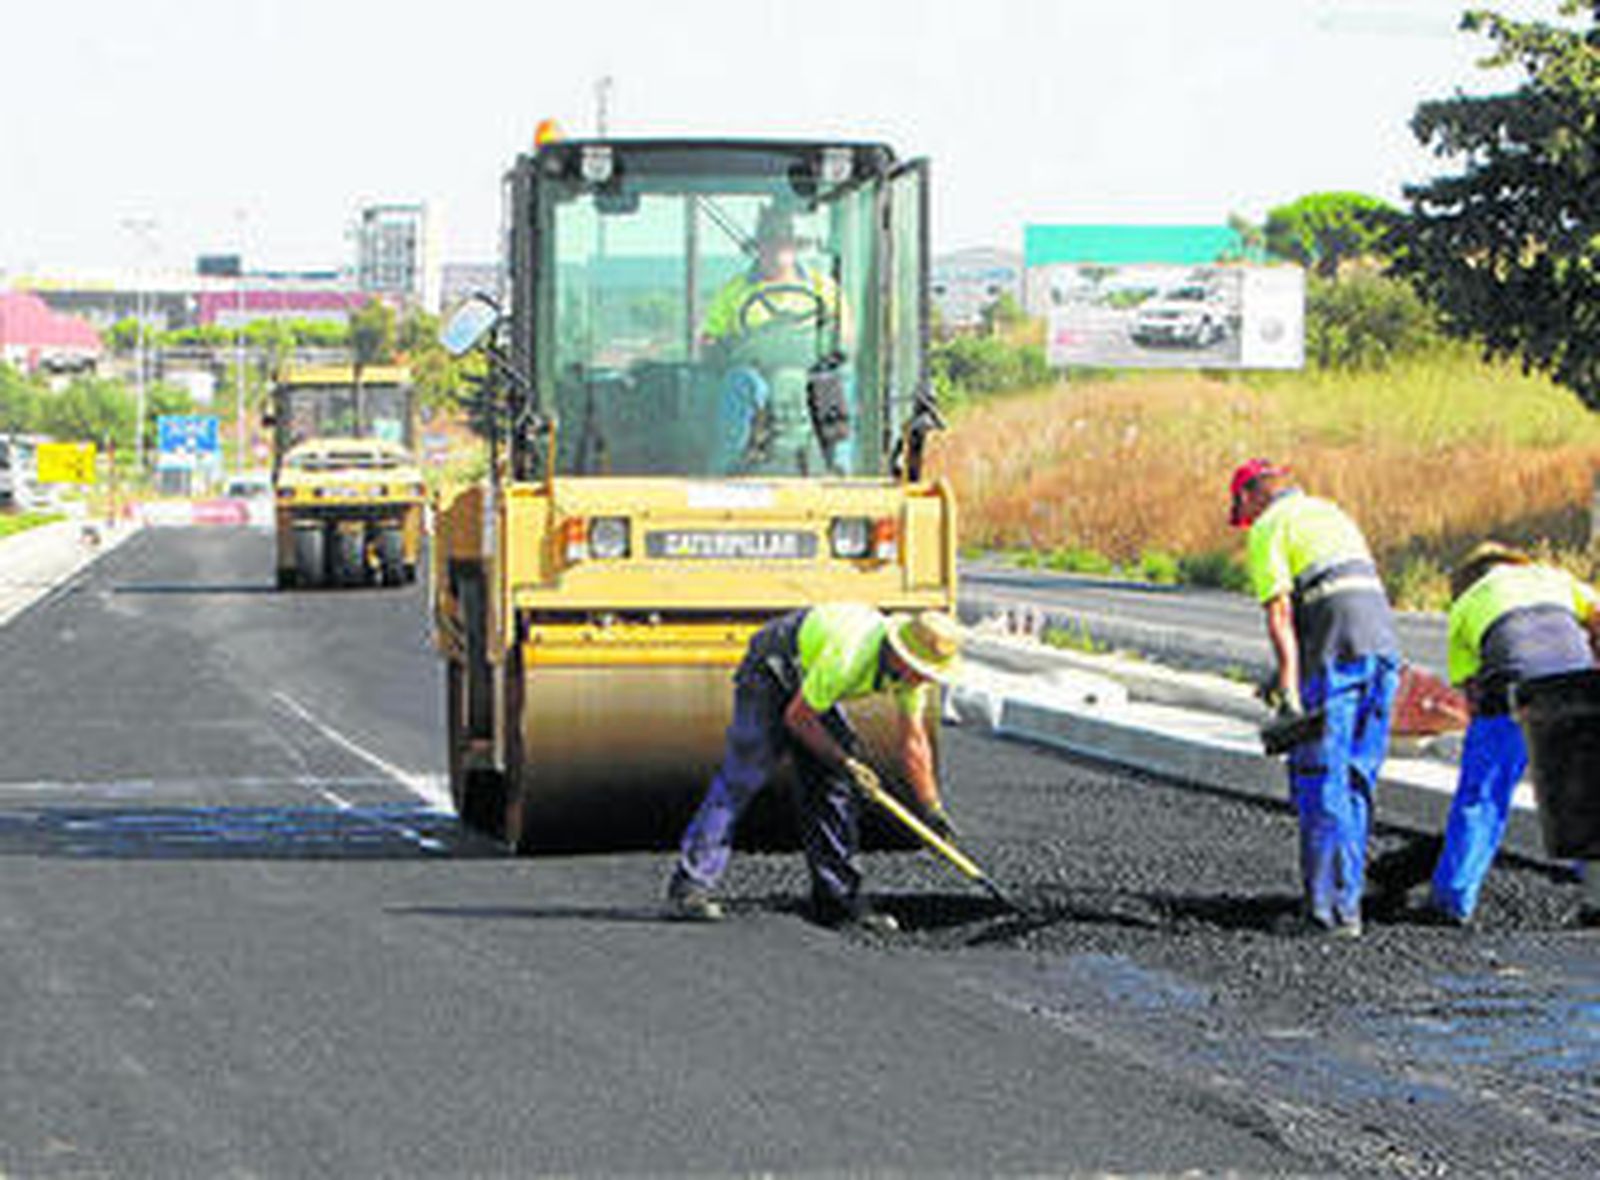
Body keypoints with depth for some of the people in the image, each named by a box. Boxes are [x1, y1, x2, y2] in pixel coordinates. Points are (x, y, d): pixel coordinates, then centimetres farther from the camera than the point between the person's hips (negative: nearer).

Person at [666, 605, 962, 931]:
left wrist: (932, 810, -3)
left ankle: (837, 900, 3)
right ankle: (689, 887, -14)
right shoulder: (848, 658, -38)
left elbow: (912, 742, -3)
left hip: (809, 682, 8)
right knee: (739, 780, -14)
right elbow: (797, 718, -26)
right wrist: (843, 761, -20)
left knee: (832, 787, 0)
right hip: (770, 675, -8)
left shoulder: (912, 670, -14)